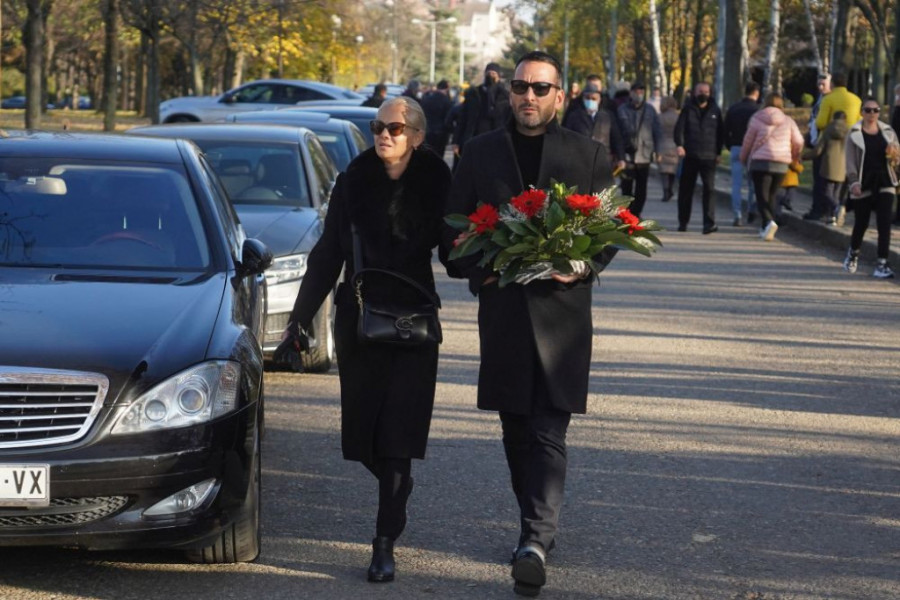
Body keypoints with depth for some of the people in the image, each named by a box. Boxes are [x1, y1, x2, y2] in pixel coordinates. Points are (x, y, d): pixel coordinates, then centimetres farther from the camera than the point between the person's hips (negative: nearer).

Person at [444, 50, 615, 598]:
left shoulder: (589, 155, 5)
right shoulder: (481, 153, 10)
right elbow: (455, 226, 12)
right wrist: (475, 269, -6)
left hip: (561, 309, -3)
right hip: (502, 310, 3)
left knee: (549, 432, -11)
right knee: (517, 431, 12)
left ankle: (536, 540, -19)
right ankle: (539, 528, 26)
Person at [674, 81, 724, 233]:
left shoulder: (715, 111, 9)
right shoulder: (688, 109, 5)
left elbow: (720, 133, 14)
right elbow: (679, 128, -3)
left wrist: (718, 152, 9)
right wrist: (679, 144, -19)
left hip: (709, 157, 0)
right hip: (690, 156, 1)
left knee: (709, 189, -13)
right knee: (685, 190, 8)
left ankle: (709, 222, -18)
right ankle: (683, 222, 19)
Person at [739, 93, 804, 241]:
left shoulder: (756, 119, 0)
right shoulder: (788, 121, 8)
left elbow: (748, 142, 4)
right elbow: (798, 142, 9)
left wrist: (744, 158, 21)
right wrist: (795, 156, 29)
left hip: (760, 162, -3)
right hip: (781, 164, 3)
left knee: (762, 196, -5)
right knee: (771, 196, 15)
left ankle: (768, 222, -30)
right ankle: (766, 229, 13)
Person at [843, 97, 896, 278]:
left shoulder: (888, 132, 8)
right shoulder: (854, 134, 0)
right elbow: (850, 160, -3)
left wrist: (894, 154, -9)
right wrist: (854, 182, -14)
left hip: (885, 183, 2)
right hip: (864, 184, -2)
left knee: (884, 224, -8)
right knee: (861, 223, 8)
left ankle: (882, 263, -8)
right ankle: (853, 253, 36)